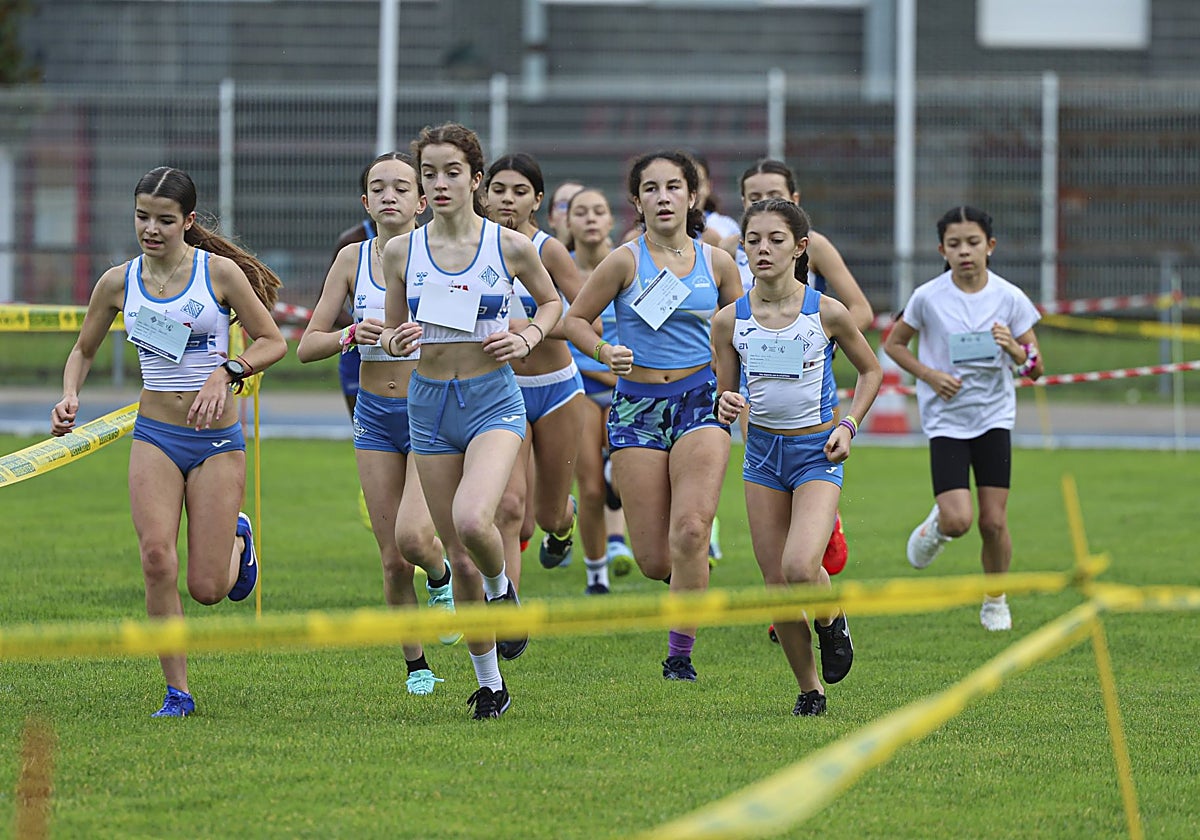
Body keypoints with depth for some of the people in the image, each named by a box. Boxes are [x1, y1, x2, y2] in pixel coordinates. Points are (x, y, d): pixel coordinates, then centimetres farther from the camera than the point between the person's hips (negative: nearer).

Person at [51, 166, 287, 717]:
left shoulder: (219, 272, -6)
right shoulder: (118, 283, 2)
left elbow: (272, 342, 0)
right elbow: (83, 351, 17)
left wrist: (226, 373, -16)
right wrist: (70, 396, -3)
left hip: (217, 441, -2)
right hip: (154, 437, 2)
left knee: (207, 589, -4)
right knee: (157, 558, -21)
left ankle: (237, 540, 34)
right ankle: (177, 692, -7)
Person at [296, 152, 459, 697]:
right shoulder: (352, 259, 3)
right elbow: (307, 346, 3)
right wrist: (351, 335, -16)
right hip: (375, 416, 3)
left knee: (412, 534, -23)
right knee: (392, 559, 2)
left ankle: (442, 577, 12)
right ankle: (416, 666, 19)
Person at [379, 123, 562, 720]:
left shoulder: (511, 246, -3)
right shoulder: (401, 252, 2)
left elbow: (552, 302, 14)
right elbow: (391, 329, 13)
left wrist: (529, 337, -5)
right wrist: (395, 340, -9)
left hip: (493, 401, -3)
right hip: (429, 404, 3)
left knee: (472, 521, -29)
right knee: (458, 558, 5)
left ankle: (503, 591, 5)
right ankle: (488, 683, 19)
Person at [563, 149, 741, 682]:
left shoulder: (715, 263, 4)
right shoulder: (626, 261, -3)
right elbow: (575, 319, 5)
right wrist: (604, 352, -14)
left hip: (700, 399, 0)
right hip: (638, 406, 0)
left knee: (690, 532, -20)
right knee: (654, 561, -4)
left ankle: (680, 655, -10)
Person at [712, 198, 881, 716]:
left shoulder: (826, 313, -9)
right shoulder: (731, 321, -3)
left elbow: (870, 370, 7)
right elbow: (724, 396, 6)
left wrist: (849, 425, -5)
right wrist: (726, 407, -18)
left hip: (817, 451, -3)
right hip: (763, 450, 3)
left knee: (800, 568, -24)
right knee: (775, 585, 2)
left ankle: (831, 620, 11)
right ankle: (809, 689, 20)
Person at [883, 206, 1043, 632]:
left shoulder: (1009, 298, -5)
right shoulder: (928, 297, -8)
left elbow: (1034, 369, 0)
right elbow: (894, 344, 6)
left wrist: (1014, 348, -22)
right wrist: (930, 375, -9)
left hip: (994, 417, 1)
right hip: (945, 419, -1)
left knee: (994, 521, -1)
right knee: (958, 521, -15)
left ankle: (995, 600, 23)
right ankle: (935, 526, 22)